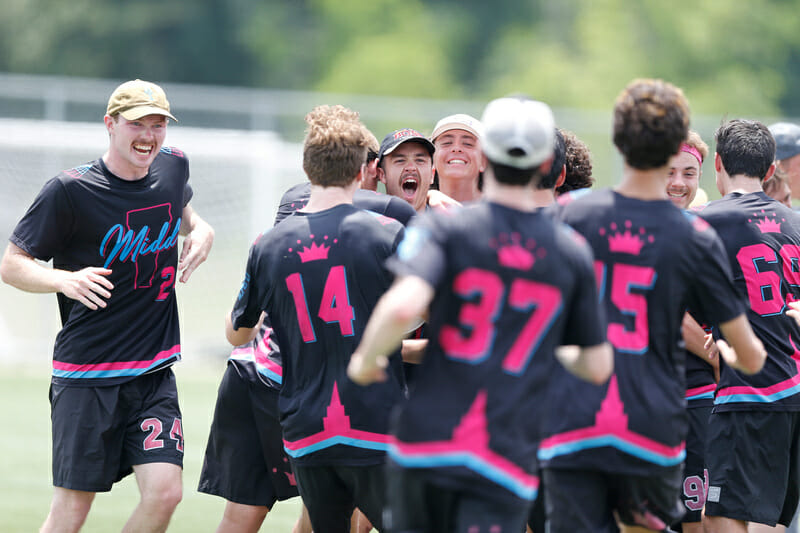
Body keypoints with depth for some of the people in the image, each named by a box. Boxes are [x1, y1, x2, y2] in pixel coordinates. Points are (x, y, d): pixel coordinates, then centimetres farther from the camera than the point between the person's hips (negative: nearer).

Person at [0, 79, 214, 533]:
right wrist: (65, 279, -25)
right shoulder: (71, 190, -12)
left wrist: (200, 229, 8)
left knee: (165, 493, -10)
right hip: (87, 376, -5)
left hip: (155, 372, 5)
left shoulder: (174, 167, 5)